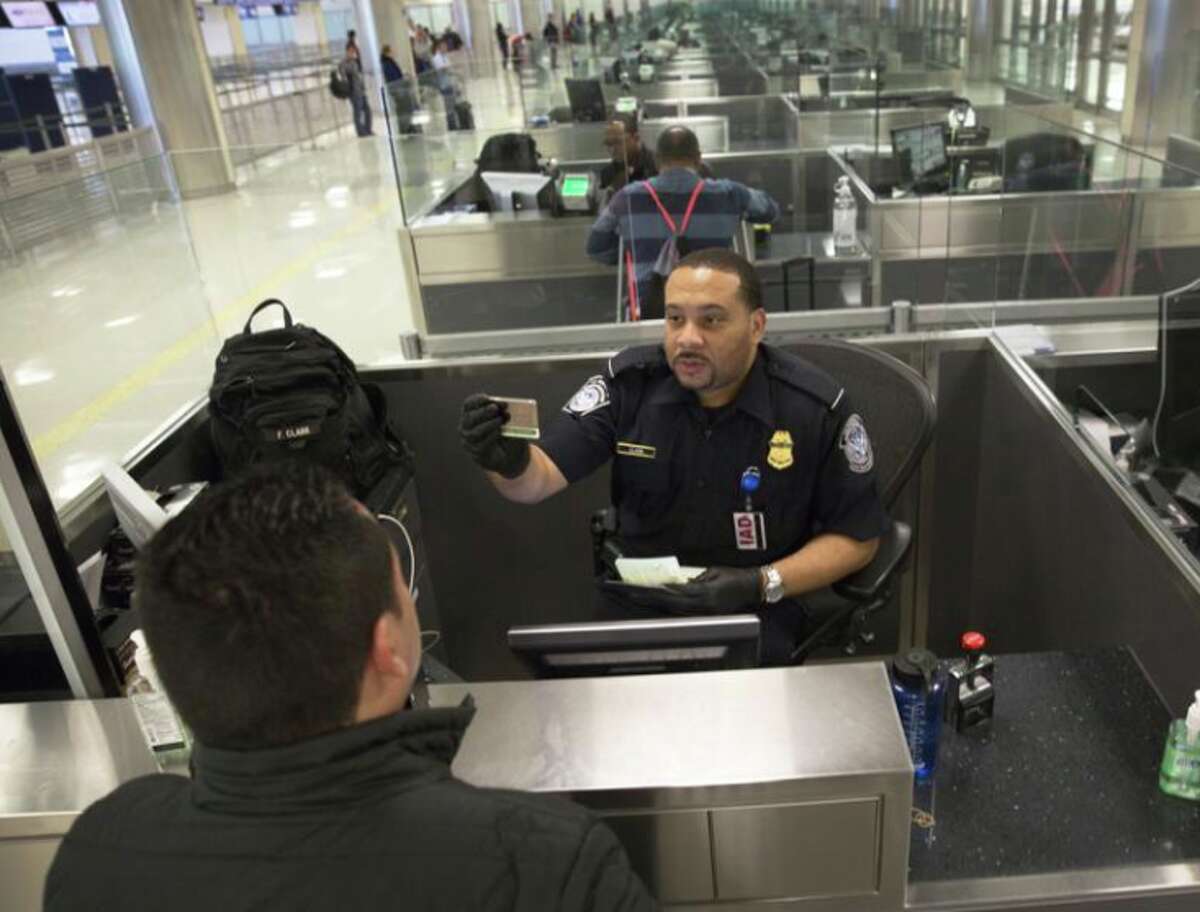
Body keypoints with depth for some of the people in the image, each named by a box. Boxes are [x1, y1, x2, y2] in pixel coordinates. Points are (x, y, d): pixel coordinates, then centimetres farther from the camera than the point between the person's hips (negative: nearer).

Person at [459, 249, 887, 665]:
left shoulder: (816, 408, -12)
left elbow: (856, 537, -2)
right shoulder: (629, 381, -8)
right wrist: (510, 462, -35)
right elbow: (540, 478, -10)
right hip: (633, 605, 2)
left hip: (753, 614, -1)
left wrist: (762, 585, -16)